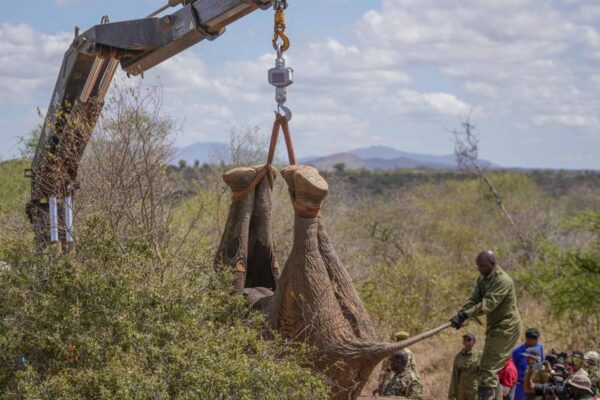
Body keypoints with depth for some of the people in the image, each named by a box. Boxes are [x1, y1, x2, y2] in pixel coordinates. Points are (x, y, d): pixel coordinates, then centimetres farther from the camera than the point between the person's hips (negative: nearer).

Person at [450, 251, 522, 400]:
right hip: (495, 325, 10)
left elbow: (488, 304, -32)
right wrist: (460, 315, -19)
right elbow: (473, 300, 0)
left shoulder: (503, 281, -23)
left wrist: (465, 315, -39)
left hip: (506, 327, -10)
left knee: (489, 366, -15)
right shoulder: (483, 279, 8)